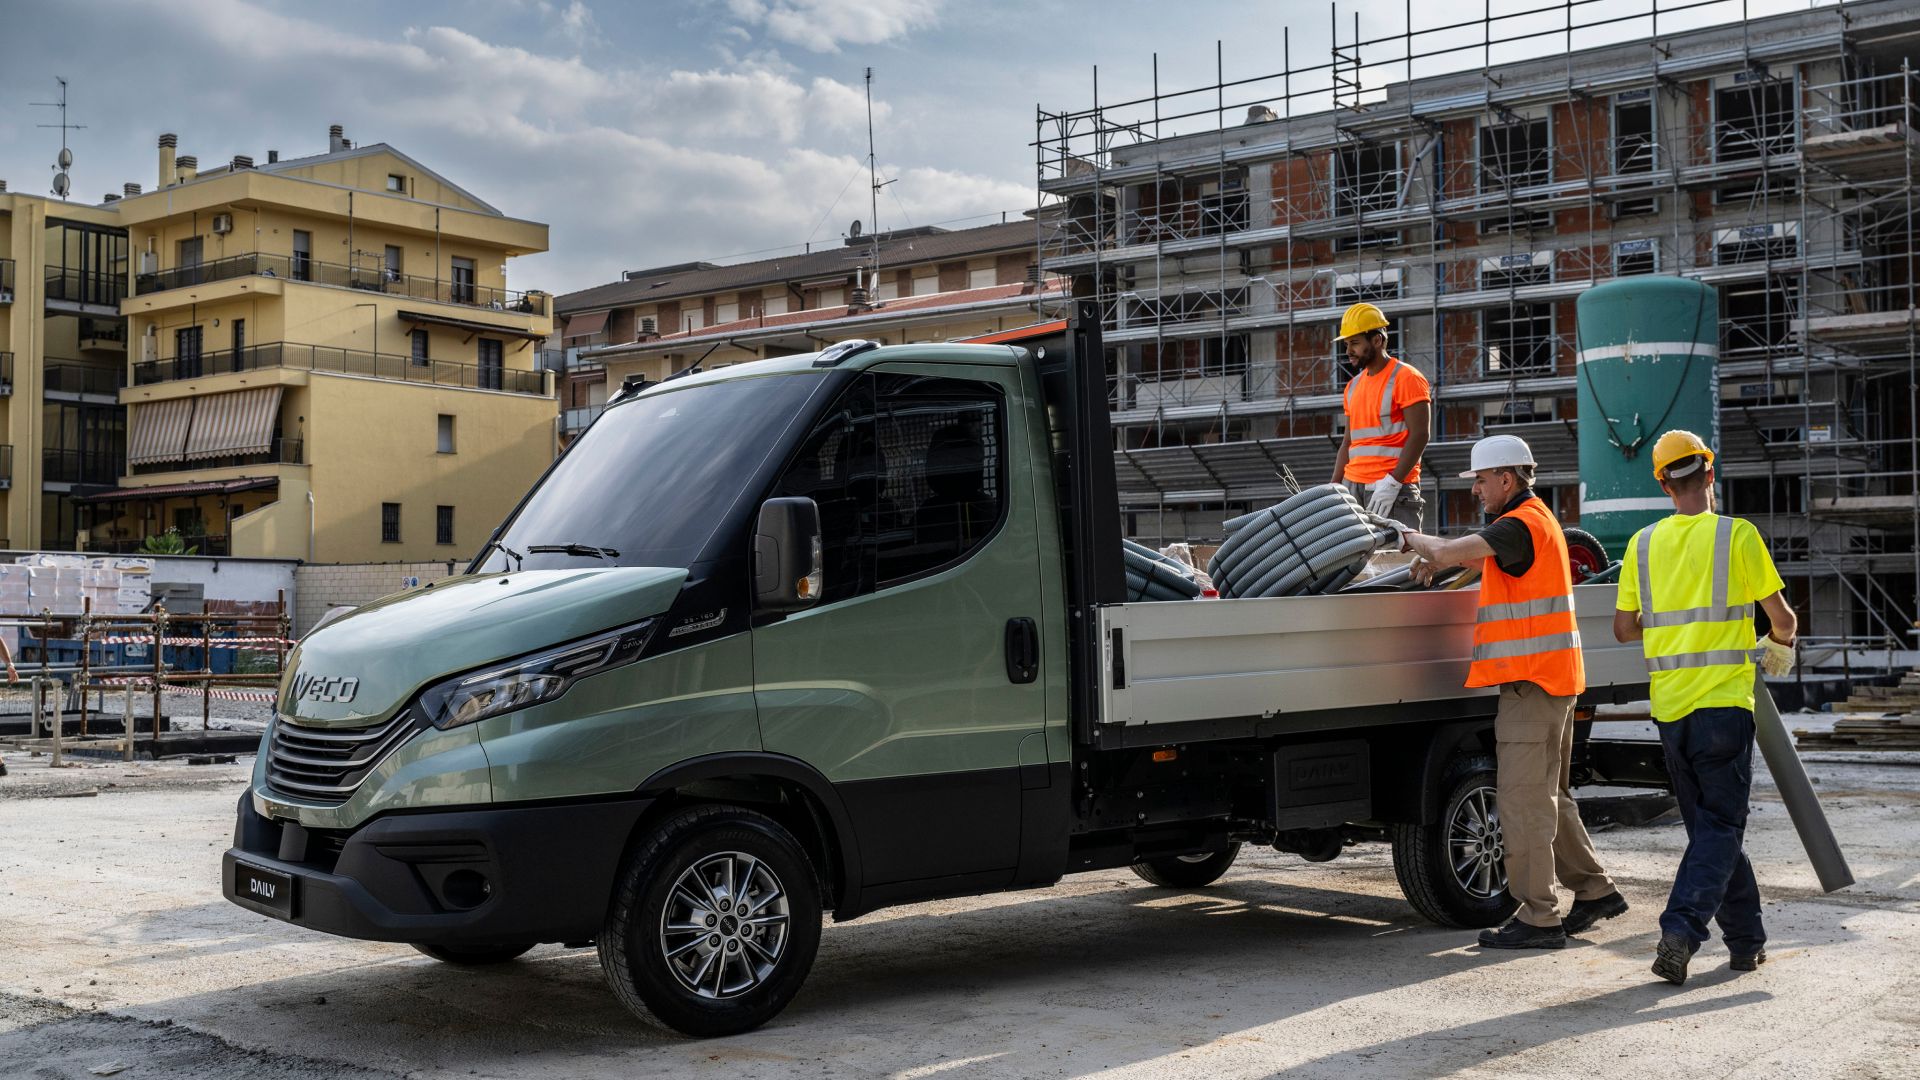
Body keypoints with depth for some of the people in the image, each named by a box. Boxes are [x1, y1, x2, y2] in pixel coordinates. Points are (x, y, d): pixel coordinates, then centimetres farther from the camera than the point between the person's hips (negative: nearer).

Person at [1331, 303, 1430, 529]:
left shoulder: (1406, 378, -4)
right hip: (1352, 485, 7)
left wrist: (1392, 482, -19)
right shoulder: (1354, 385, 19)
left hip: (1393, 488, -7)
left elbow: (1419, 435, -12)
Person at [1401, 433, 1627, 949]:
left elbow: (1448, 551, -23)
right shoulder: (1537, 519, 18)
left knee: (1524, 798, -7)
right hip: (1550, 677, 11)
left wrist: (1415, 539, -3)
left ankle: (1538, 916, -4)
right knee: (1548, 795, 18)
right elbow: (1478, 554, 29)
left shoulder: (1520, 525, -16)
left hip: (1532, 681, -11)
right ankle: (1594, 890, 24)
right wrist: (1435, 558, 12)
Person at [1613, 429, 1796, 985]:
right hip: (1723, 700, -4)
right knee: (1720, 826, -1)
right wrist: (1780, 645, 21)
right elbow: (1782, 618, -1)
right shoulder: (1737, 535, -5)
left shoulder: (1643, 543, 6)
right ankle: (1680, 930, -17)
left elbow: (1624, 628, 11)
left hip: (1668, 704, 4)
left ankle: (1747, 939, 21)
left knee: (1708, 825, 14)